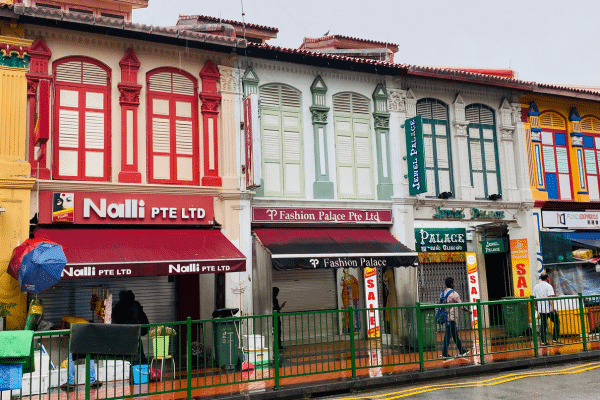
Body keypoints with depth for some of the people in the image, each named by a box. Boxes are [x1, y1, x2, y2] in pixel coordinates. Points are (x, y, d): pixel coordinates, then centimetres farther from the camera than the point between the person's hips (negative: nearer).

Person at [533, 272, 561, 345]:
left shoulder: (536, 286, 10)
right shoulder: (548, 286, -8)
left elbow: (534, 297, 12)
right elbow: (550, 297, -17)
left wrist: (536, 306, 22)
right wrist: (552, 307, -19)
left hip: (541, 309, 5)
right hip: (548, 309, -5)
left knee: (543, 324, 9)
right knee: (557, 322, 9)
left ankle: (543, 341, 7)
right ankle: (555, 338, 5)